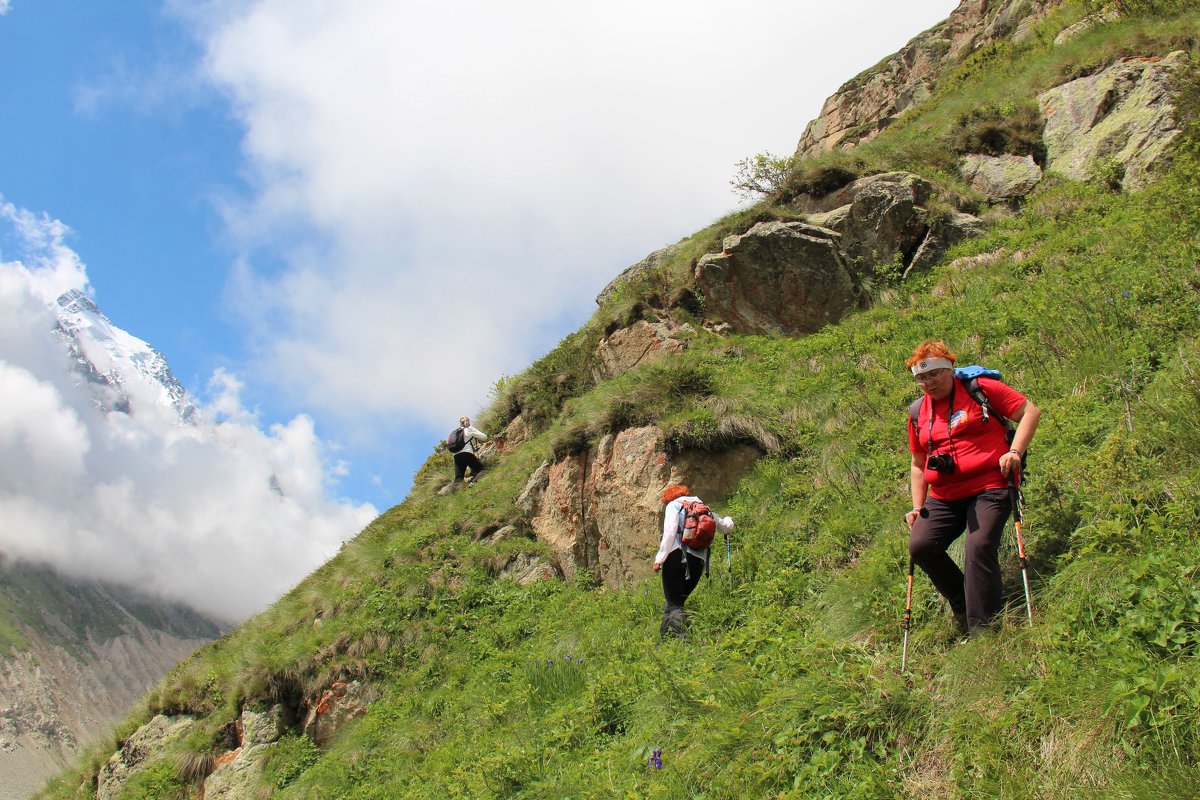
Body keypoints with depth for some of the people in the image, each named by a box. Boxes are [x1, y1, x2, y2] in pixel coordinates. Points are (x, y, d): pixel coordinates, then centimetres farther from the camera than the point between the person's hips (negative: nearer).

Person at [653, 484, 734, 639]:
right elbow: (727, 526, 35)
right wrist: (727, 521, 58)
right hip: (698, 561, 5)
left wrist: (659, 559, -8)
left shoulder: (674, 505, 8)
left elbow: (669, 532, -7)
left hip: (676, 557, -5)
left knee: (673, 602, -7)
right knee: (679, 601, 13)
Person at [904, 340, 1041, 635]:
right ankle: (962, 602, 7)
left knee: (979, 547, -24)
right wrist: (917, 507, 16)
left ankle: (982, 629, -17)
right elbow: (918, 464, 24)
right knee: (920, 545, -15)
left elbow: (1030, 411, 0)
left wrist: (1015, 452, -13)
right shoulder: (918, 413, 15)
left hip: (989, 489, -5)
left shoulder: (981, 389, 0)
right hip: (944, 498, 5)